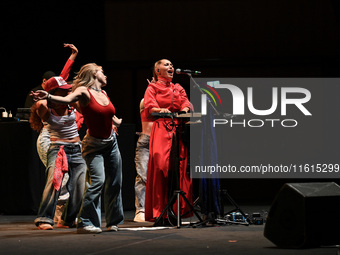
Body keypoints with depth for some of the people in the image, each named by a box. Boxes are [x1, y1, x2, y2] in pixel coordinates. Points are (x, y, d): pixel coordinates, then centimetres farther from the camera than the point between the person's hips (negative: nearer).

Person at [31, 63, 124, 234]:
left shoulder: (103, 93, 8)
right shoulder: (84, 91, -13)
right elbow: (67, 99, -34)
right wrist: (48, 97, -52)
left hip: (111, 142, 7)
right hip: (94, 145, -7)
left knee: (115, 182, 10)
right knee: (98, 180, -22)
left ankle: (113, 221, 25)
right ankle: (85, 223, -18)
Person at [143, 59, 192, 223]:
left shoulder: (178, 88, 24)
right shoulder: (153, 88, 12)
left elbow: (185, 103, 8)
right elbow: (149, 107, -5)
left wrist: (185, 110, -16)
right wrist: (161, 110, -26)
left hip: (178, 130, 4)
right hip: (161, 130, -4)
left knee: (179, 168, -5)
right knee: (160, 166, -16)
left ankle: (179, 208, -4)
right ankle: (160, 213, -16)